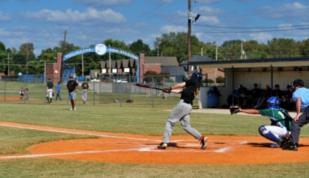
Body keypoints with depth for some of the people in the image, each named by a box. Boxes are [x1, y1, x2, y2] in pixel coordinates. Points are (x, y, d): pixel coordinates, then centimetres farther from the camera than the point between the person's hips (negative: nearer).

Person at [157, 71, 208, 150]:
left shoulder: (193, 81, -1)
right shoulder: (195, 86, 20)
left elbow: (181, 85, -3)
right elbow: (181, 90, 20)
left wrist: (170, 88, 11)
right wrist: (170, 90, 16)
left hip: (183, 104, -8)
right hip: (188, 106, 8)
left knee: (170, 121, -3)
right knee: (186, 126, 11)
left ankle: (165, 142, -6)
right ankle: (201, 138, 2)